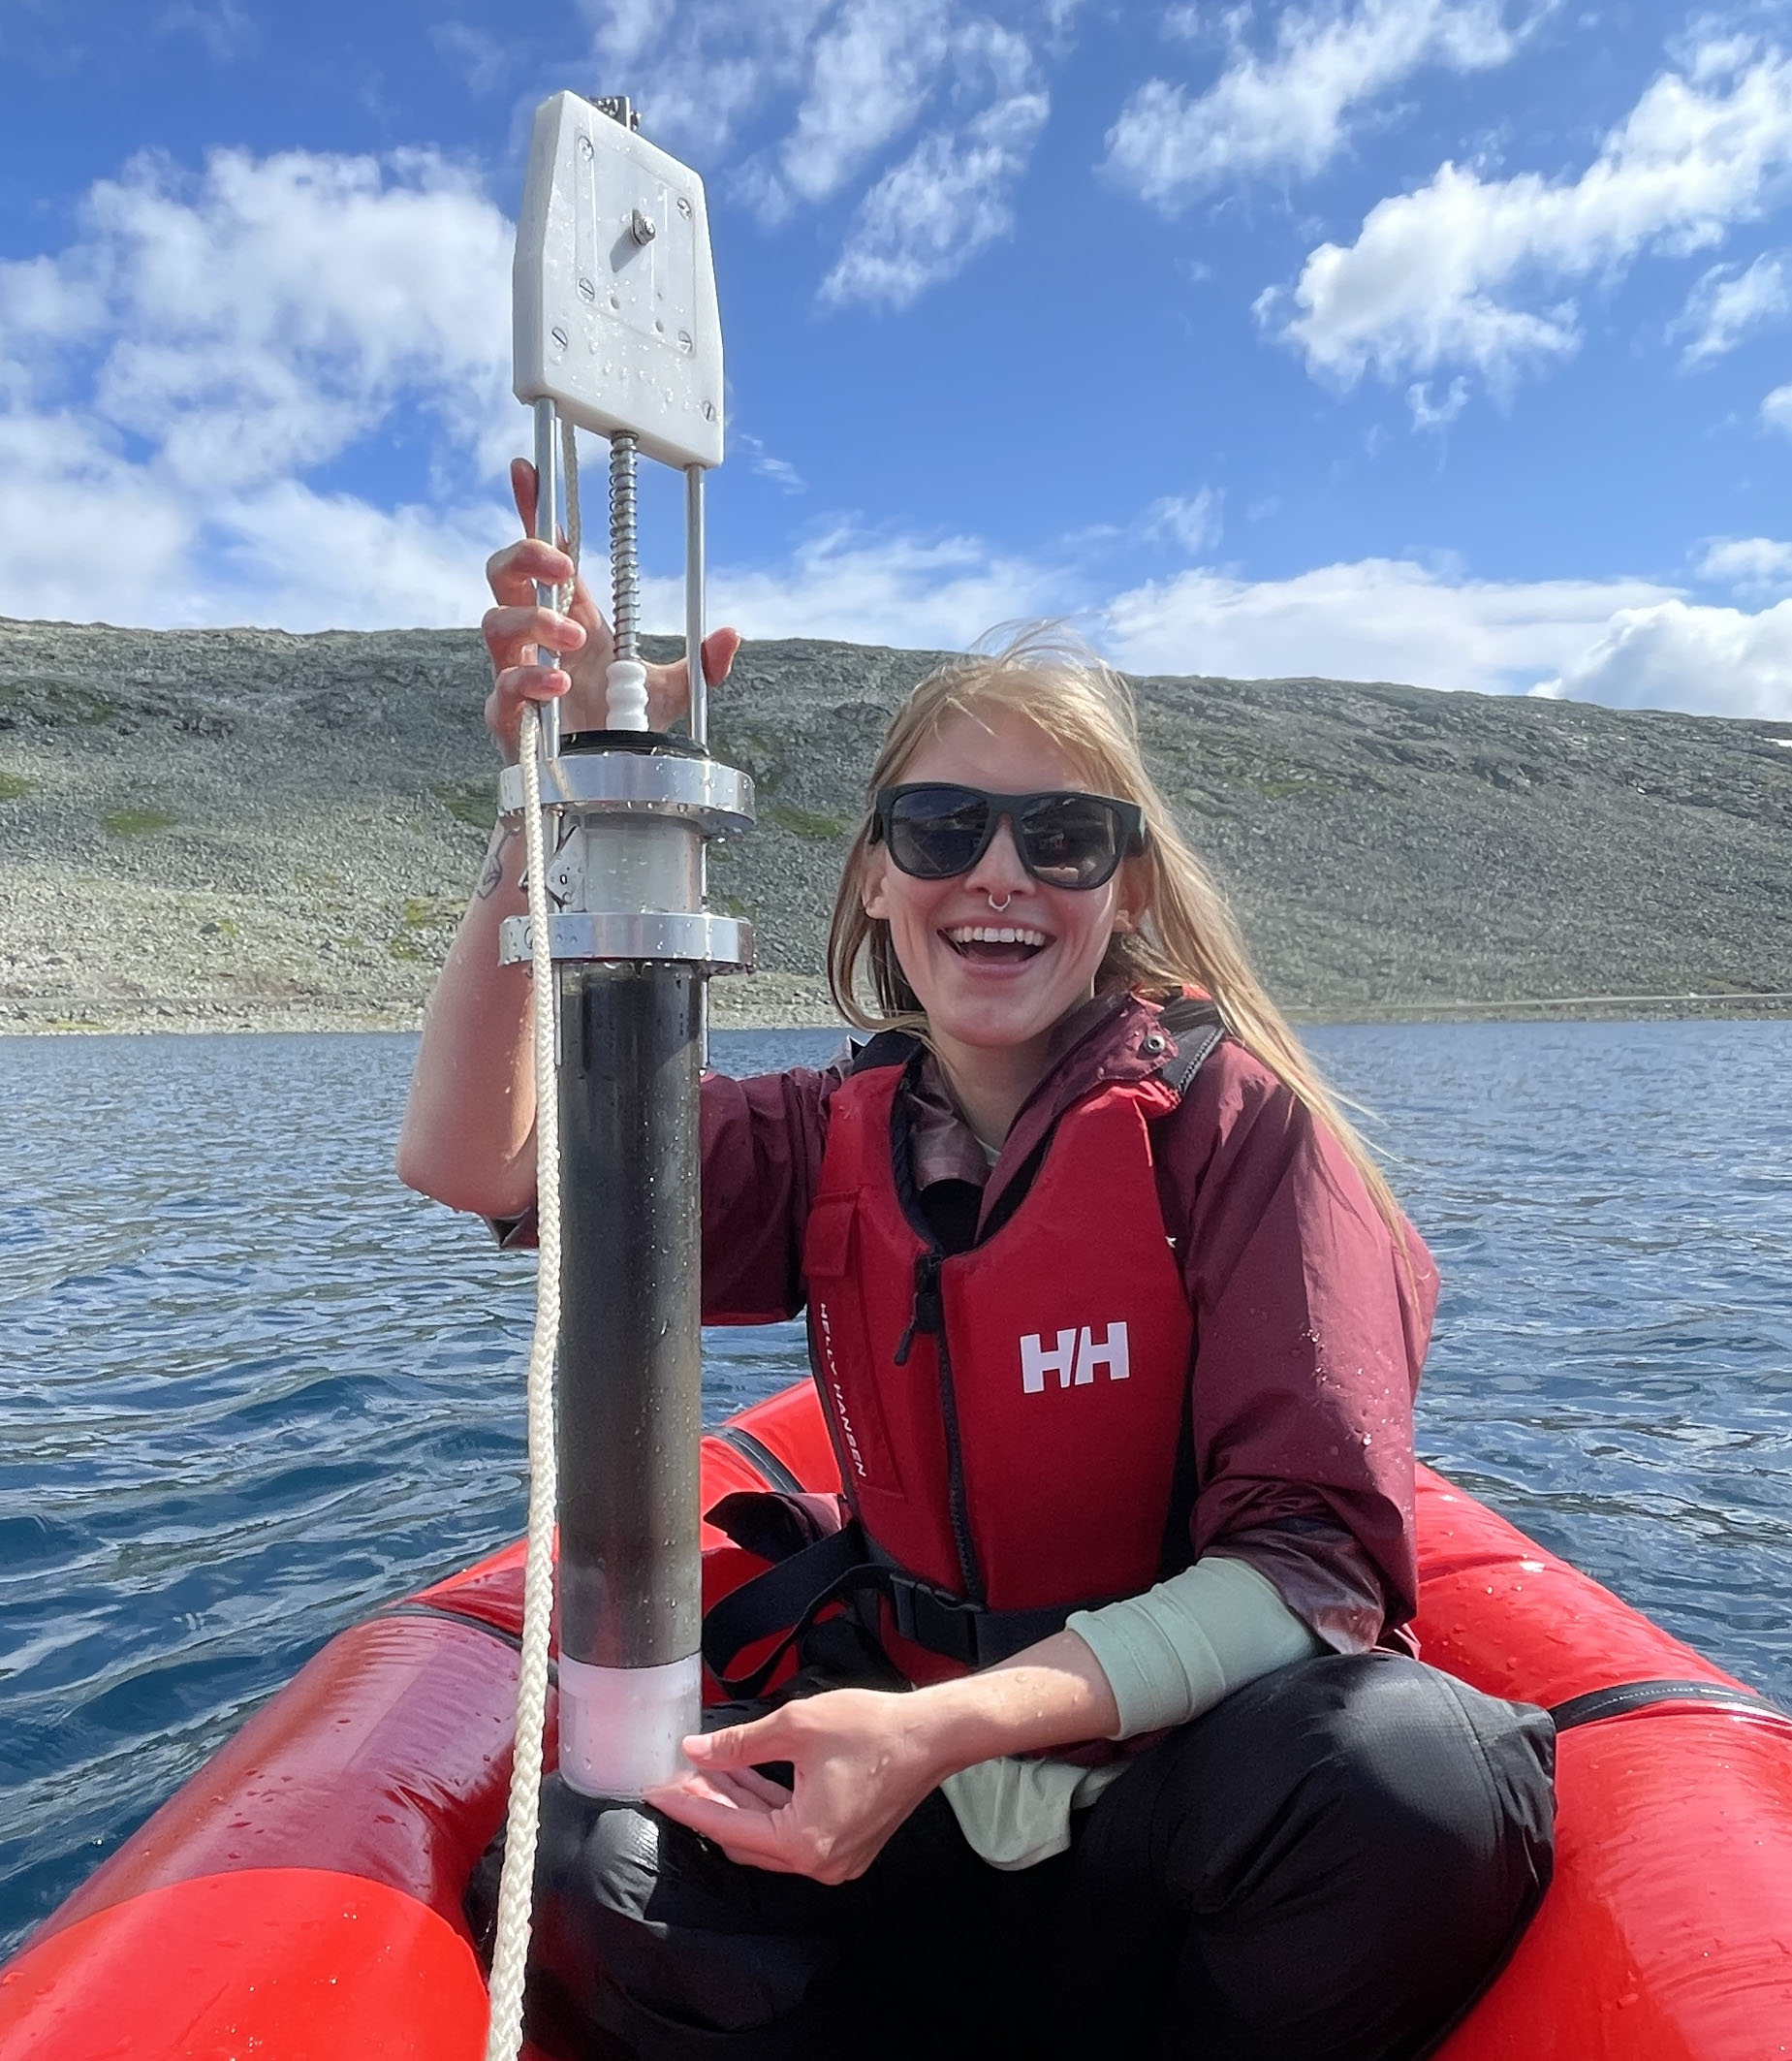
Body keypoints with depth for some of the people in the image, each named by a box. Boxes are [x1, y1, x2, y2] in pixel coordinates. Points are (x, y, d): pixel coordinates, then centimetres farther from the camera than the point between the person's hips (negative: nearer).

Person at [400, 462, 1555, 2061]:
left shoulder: (1228, 1116, -12)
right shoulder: (834, 1141, -1)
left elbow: (1316, 1559, -19)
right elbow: (471, 1156, -11)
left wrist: (948, 1727, -32)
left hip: (1195, 1780, -2)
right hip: (917, 1775, 3)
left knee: (1413, 1763, -34)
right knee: (592, 1865, -23)